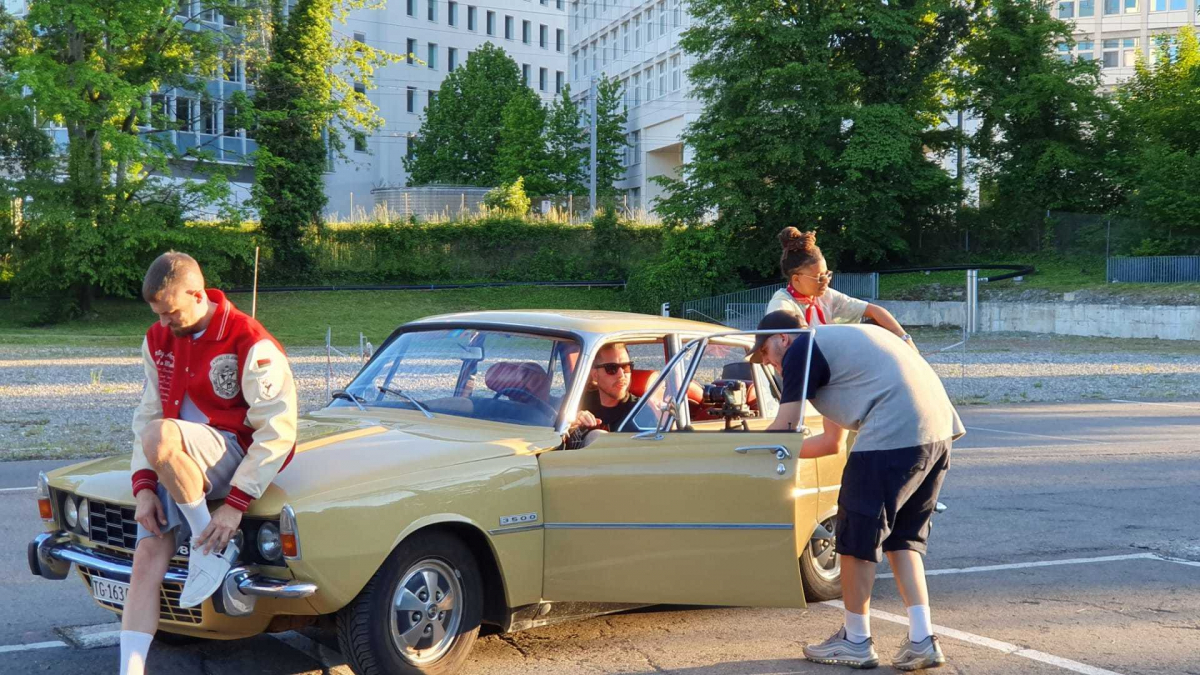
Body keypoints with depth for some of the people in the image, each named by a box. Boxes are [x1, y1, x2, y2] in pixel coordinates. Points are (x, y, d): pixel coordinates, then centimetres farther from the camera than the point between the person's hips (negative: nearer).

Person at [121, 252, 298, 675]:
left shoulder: (250, 343, -13)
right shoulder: (159, 340, 9)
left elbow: (279, 431, -16)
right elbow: (147, 414, 10)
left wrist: (236, 505, -21)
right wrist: (144, 486, -6)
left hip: (236, 457, -6)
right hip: (178, 466, 6)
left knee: (159, 437, -34)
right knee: (148, 557, -12)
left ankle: (214, 546, -17)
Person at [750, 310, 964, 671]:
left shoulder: (801, 349, 3)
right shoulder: (837, 343, 31)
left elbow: (782, 430, 2)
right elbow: (832, 441, 34)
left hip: (894, 434, -9)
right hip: (938, 428, 9)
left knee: (857, 537, 5)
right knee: (903, 537, 18)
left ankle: (856, 641, 16)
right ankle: (922, 641, 14)